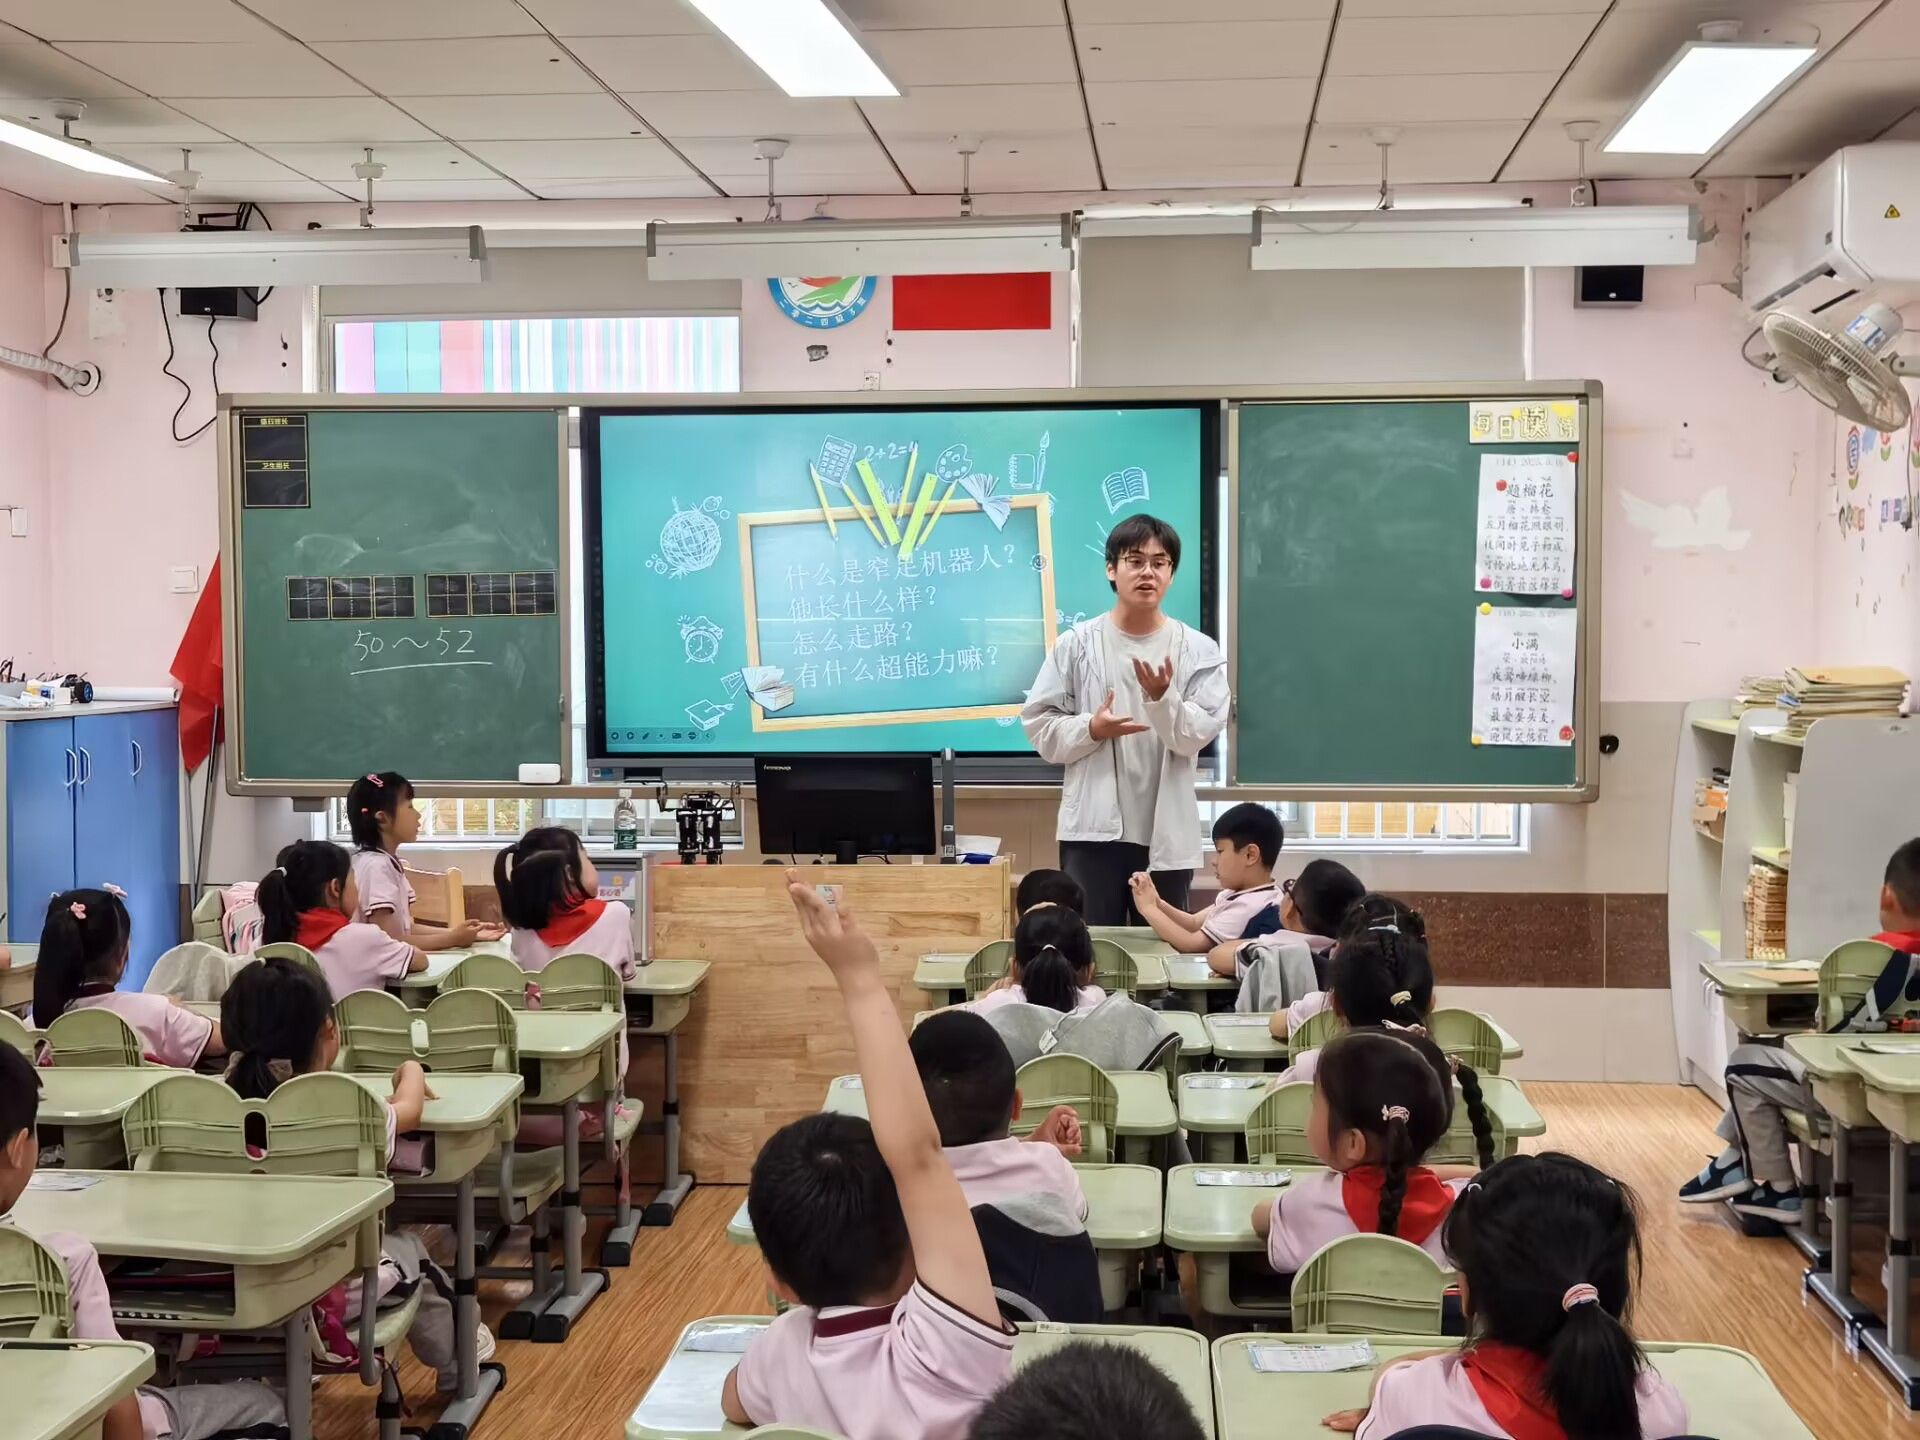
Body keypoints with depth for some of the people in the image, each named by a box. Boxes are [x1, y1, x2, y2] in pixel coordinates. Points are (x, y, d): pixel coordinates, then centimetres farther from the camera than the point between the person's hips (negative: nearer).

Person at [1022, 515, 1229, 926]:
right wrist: (1091, 729, -15)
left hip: (1167, 832, 1)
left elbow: (1197, 735, -6)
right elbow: (1041, 728, 2)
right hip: (1093, 829, -1)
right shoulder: (1076, 644, 2)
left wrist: (1163, 699, -23)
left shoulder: (1199, 651, 3)